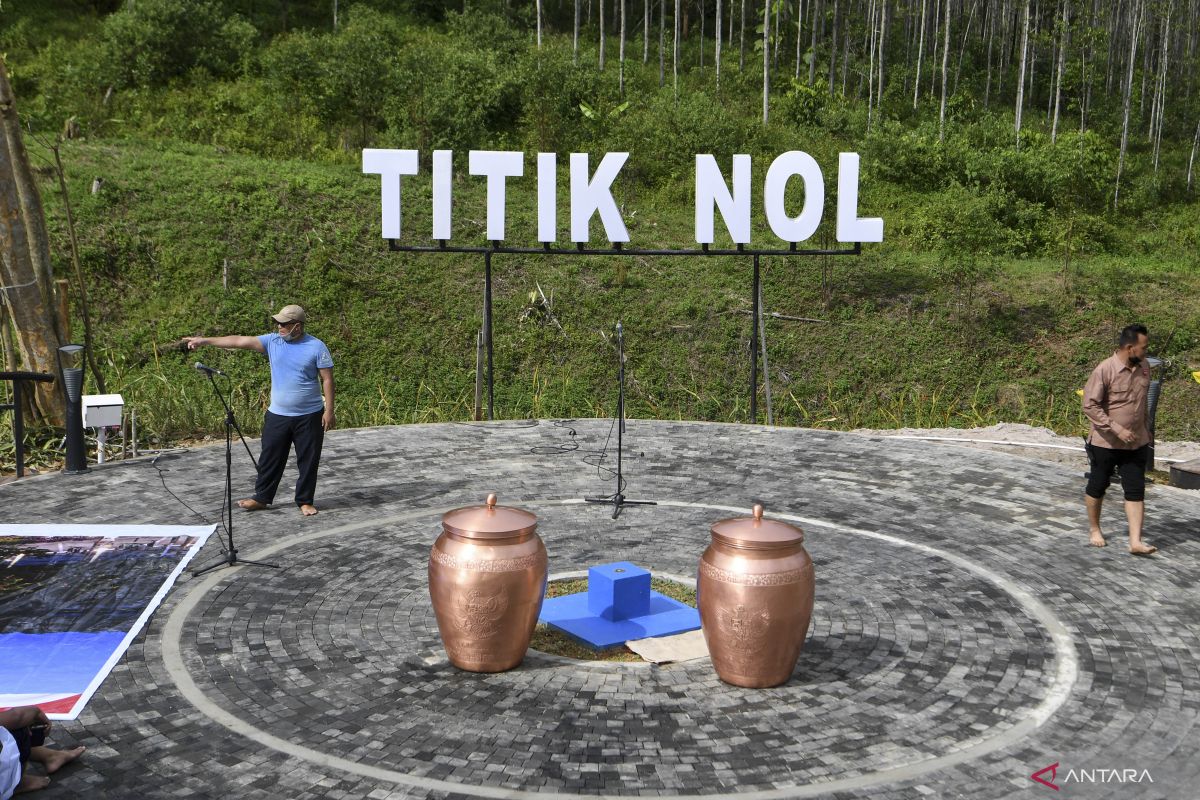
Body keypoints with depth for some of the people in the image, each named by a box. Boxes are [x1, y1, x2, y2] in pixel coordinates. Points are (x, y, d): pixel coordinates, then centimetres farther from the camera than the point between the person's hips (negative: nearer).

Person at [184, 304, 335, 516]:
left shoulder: (316, 347, -8)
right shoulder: (272, 341, 1)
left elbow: (327, 379, -7)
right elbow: (240, 341, -5)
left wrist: (329, 410, -12)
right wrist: (205, 340, -10)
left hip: (309, 417, -3)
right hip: (277, 414, 3)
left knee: (308, 461, 4)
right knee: (270, 458, 9)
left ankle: (305, 501, 17)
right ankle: (261, 498, 22)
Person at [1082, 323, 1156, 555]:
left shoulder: (1143, 368, 2)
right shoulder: (1104, 370, -18)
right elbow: (1090, 406, -20)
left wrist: (1145, 428, 18)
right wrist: (1117, 430, -24)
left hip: (1136, 443, 5)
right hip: (1106, 442, -5)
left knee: (1136, 491, 0)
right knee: (1097, 486, 11)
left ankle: (1135, 541, 0)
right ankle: (1094, 529, 30)